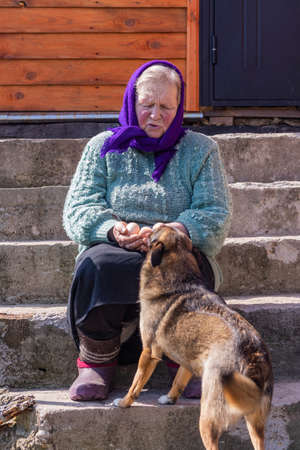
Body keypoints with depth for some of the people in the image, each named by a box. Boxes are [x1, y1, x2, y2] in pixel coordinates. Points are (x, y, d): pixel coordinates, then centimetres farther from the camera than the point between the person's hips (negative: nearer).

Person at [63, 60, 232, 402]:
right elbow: (78, 209, 3)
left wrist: (179, 230, -21)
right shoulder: (103, 148, 13)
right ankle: (97, 361, -14)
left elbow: (216, 214, 1)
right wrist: (114, 230, -20)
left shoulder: (200, 150, 12)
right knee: (97, 264, -35)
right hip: (114, 249, 1)